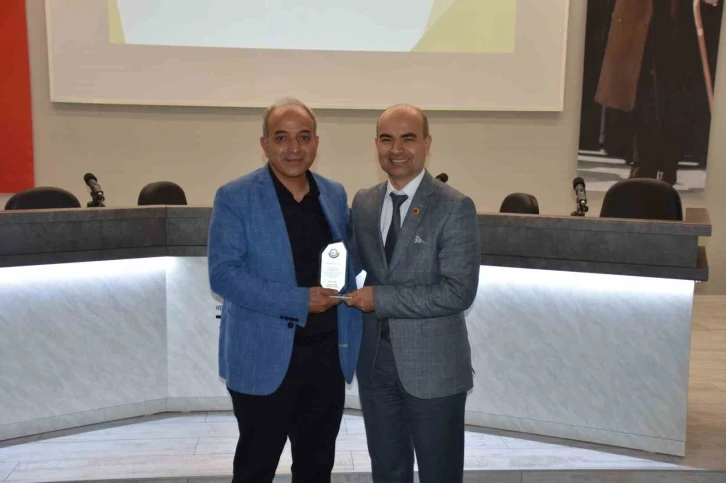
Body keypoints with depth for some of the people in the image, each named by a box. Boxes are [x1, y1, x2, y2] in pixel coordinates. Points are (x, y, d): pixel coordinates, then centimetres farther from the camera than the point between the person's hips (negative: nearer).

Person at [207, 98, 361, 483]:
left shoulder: (335, 194, 7)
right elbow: (222, 274, -16)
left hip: (327, 353, 5)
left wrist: (351, 339, 6)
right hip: (264, 357, -4)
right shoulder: (235, 197, -8)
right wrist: (298, 302, -22)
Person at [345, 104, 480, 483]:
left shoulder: (454, 207, -14)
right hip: (375, 359, 5)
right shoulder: (363, 202, 4)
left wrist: (381, 298, -20)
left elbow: (459, 292, -21)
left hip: (432, 363, -5)